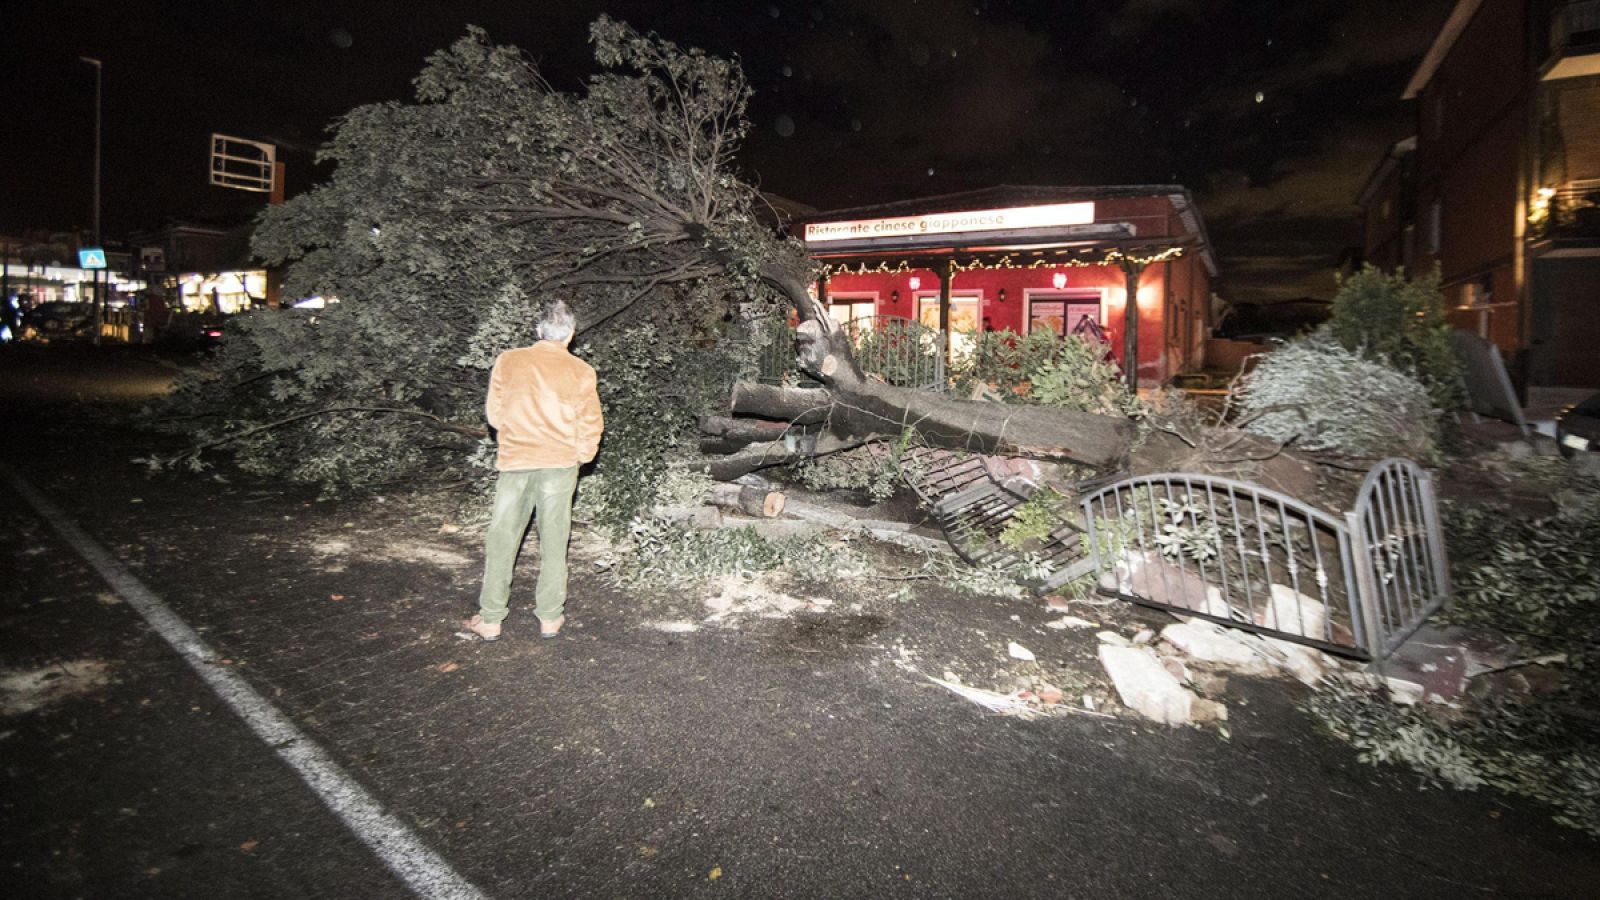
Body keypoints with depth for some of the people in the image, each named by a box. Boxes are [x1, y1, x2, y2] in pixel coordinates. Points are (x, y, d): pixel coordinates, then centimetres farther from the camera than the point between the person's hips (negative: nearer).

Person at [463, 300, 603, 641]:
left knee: (502, 539, 11)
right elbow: (591, 423, -2)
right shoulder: (581, 371, -4)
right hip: (560, 463, 0)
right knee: (553, 541, 10)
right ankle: (550, 618, 17)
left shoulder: (508, 361, -1)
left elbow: (494, 411, 5)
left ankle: (490, 620, 17)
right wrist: (581, 454, 14)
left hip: (515, 461, 1)